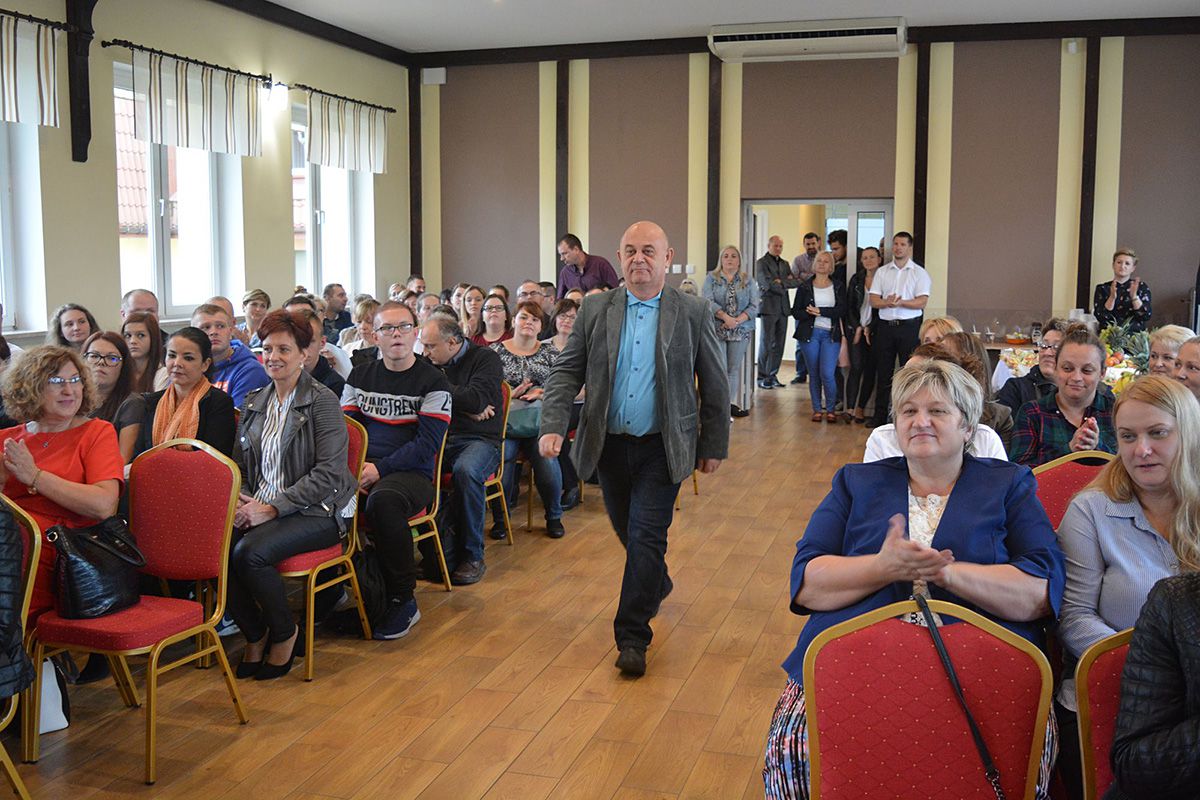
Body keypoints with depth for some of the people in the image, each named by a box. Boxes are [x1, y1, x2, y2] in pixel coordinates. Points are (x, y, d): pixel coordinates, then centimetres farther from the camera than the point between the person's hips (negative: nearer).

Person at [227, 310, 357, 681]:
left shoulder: (322, 401, -7)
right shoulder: (254, 402, 14)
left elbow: (329, 474, -14)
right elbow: (241, 464, 19)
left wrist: (273, 508, -18)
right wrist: (242, 500, -4)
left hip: (317, 511, -6)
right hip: (260, 506, 6)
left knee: (249, 553, -30)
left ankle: (284, 632, -2)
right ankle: (254, 635, 0)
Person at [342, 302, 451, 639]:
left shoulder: (432, 380, 2)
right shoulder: (360, 375, 17)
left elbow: (427, 443, -7)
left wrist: (380, 469, -17)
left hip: (413, 473, -4)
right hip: (363, 470, 4)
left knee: (382, 500, -38)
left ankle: (403, 600, -21)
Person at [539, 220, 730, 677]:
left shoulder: (693, 313, -3)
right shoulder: (595, 310, 2)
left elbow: (715, 385, 2)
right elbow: (567, 372, 1)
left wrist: (714, 446, 2)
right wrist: (553, 426, -13)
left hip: (662, 447, -3)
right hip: (609, 445, 3)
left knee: (646, 536, -8)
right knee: (628, 532, 17)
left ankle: (632, 636, 0)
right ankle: (657, 584, 47)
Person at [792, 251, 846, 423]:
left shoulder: (838, 287, 7)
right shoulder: (804, 287, 8)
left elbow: (841, 310, -5)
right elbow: (795, 312, 4)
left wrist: (820, 311, -13)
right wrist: (810, 314, -15)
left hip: (831, 334, -1)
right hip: (810, 333, 1)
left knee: (827, 374, -11)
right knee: (814, 375, 4)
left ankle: (830, 409, 8)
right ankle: (817, 409, 17)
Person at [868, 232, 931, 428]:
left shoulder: (919, 272, 1)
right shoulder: (882, 271, 10)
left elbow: (922, 302, -9)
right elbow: (873, 301, 2)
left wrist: (900, 302, -23)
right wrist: (887, 303, -18)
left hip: (909, 326, -3)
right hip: (885, 326, 3)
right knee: (883, 372, 8)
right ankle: (880, 415, 15)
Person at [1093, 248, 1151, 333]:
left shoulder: (1142, 287, 10)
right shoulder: (1102, 288, 9)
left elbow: (1146, 316, -1)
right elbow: (1100, 318, -3)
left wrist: (1134, 296, -13)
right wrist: (1112, 297, -15)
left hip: (1135, 335, 0)